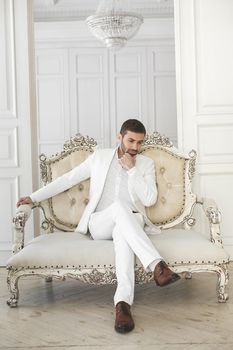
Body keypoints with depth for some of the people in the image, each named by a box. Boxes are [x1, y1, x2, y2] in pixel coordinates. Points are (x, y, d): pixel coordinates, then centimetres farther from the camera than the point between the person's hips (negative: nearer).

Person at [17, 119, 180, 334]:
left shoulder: (146, 164, 12)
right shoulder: (100, 157, 13)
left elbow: (150, 199, -1)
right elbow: (68, 179, 16)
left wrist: (131, 169, -6)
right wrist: (34, 197, 13)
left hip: (131, 223, 0)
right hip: (99, 224, 0)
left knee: (122, 231, -40)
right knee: (119, 205, -37)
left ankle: (123, 302, -57)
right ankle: (157, 265, -51)